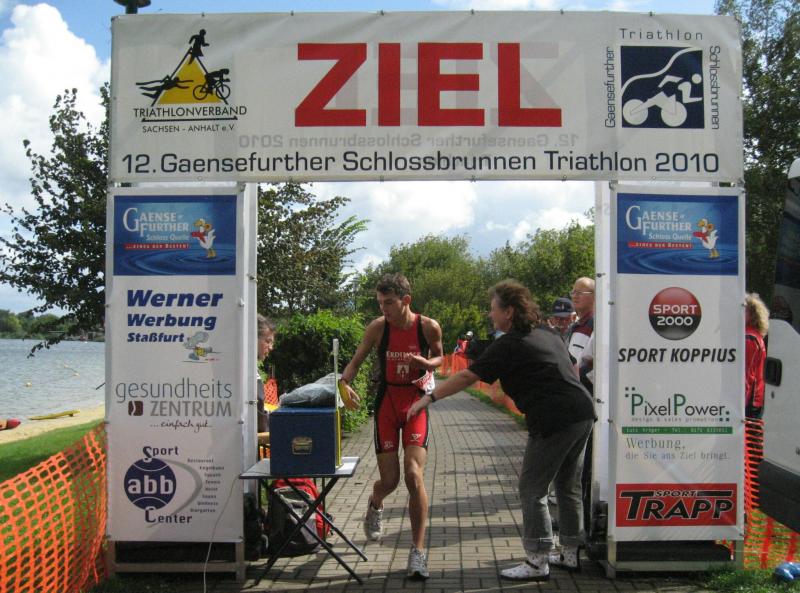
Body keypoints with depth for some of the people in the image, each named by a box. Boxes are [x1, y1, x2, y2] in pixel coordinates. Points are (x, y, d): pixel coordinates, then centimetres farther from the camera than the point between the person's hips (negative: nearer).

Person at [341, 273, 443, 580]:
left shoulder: (428, 327, -8)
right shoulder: (378, 327, -8)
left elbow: (439, 357, 9)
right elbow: (355, 362, 1)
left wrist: (425, 363, -14)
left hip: (416, 402, -1)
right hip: (386, 402, 1)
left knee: (414, 476, -12)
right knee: (389, 480, 2)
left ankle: (418, 551, 0)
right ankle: (375, 505, 41)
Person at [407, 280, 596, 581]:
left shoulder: (509, 345, -9)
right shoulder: (548, 332, 16)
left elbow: (467, 377, -9)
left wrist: (429, 398, -3)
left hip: (555, 422, -9)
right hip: (582, 413, 9)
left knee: (532, 490, 1)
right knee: (568, 486, 19)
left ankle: (537, 562, 5)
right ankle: (571, 553, 27)